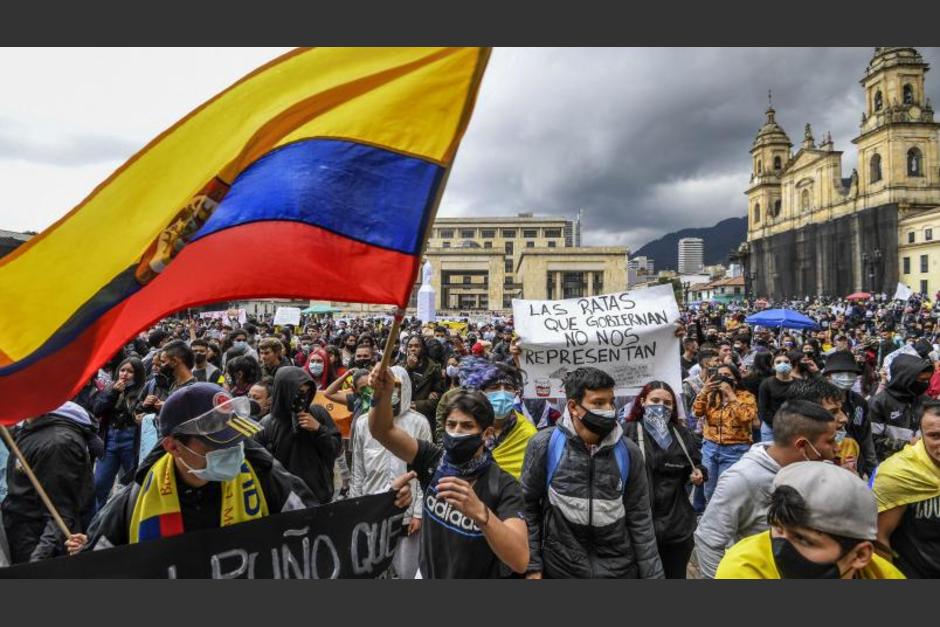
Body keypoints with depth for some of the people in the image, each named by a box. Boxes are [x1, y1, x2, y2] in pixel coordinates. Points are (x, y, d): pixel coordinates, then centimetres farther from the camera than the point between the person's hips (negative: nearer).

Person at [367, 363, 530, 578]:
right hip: (427, 573, 3)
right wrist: (382, 394, -40)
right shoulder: (433, 459, -12)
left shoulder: (504, 486, -22)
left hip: (478, 577, -3)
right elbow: (382, 430, -19)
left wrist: (480, 512, -48)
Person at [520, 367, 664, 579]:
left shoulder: (628, 451, -5)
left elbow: (640, 519, 0)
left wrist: (652, 574, 0)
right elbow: (528, 505, -4)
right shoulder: (544, 445, -13)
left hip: (620, 568, 2)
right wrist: (532, 564, -4)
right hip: (560, 568, -1)